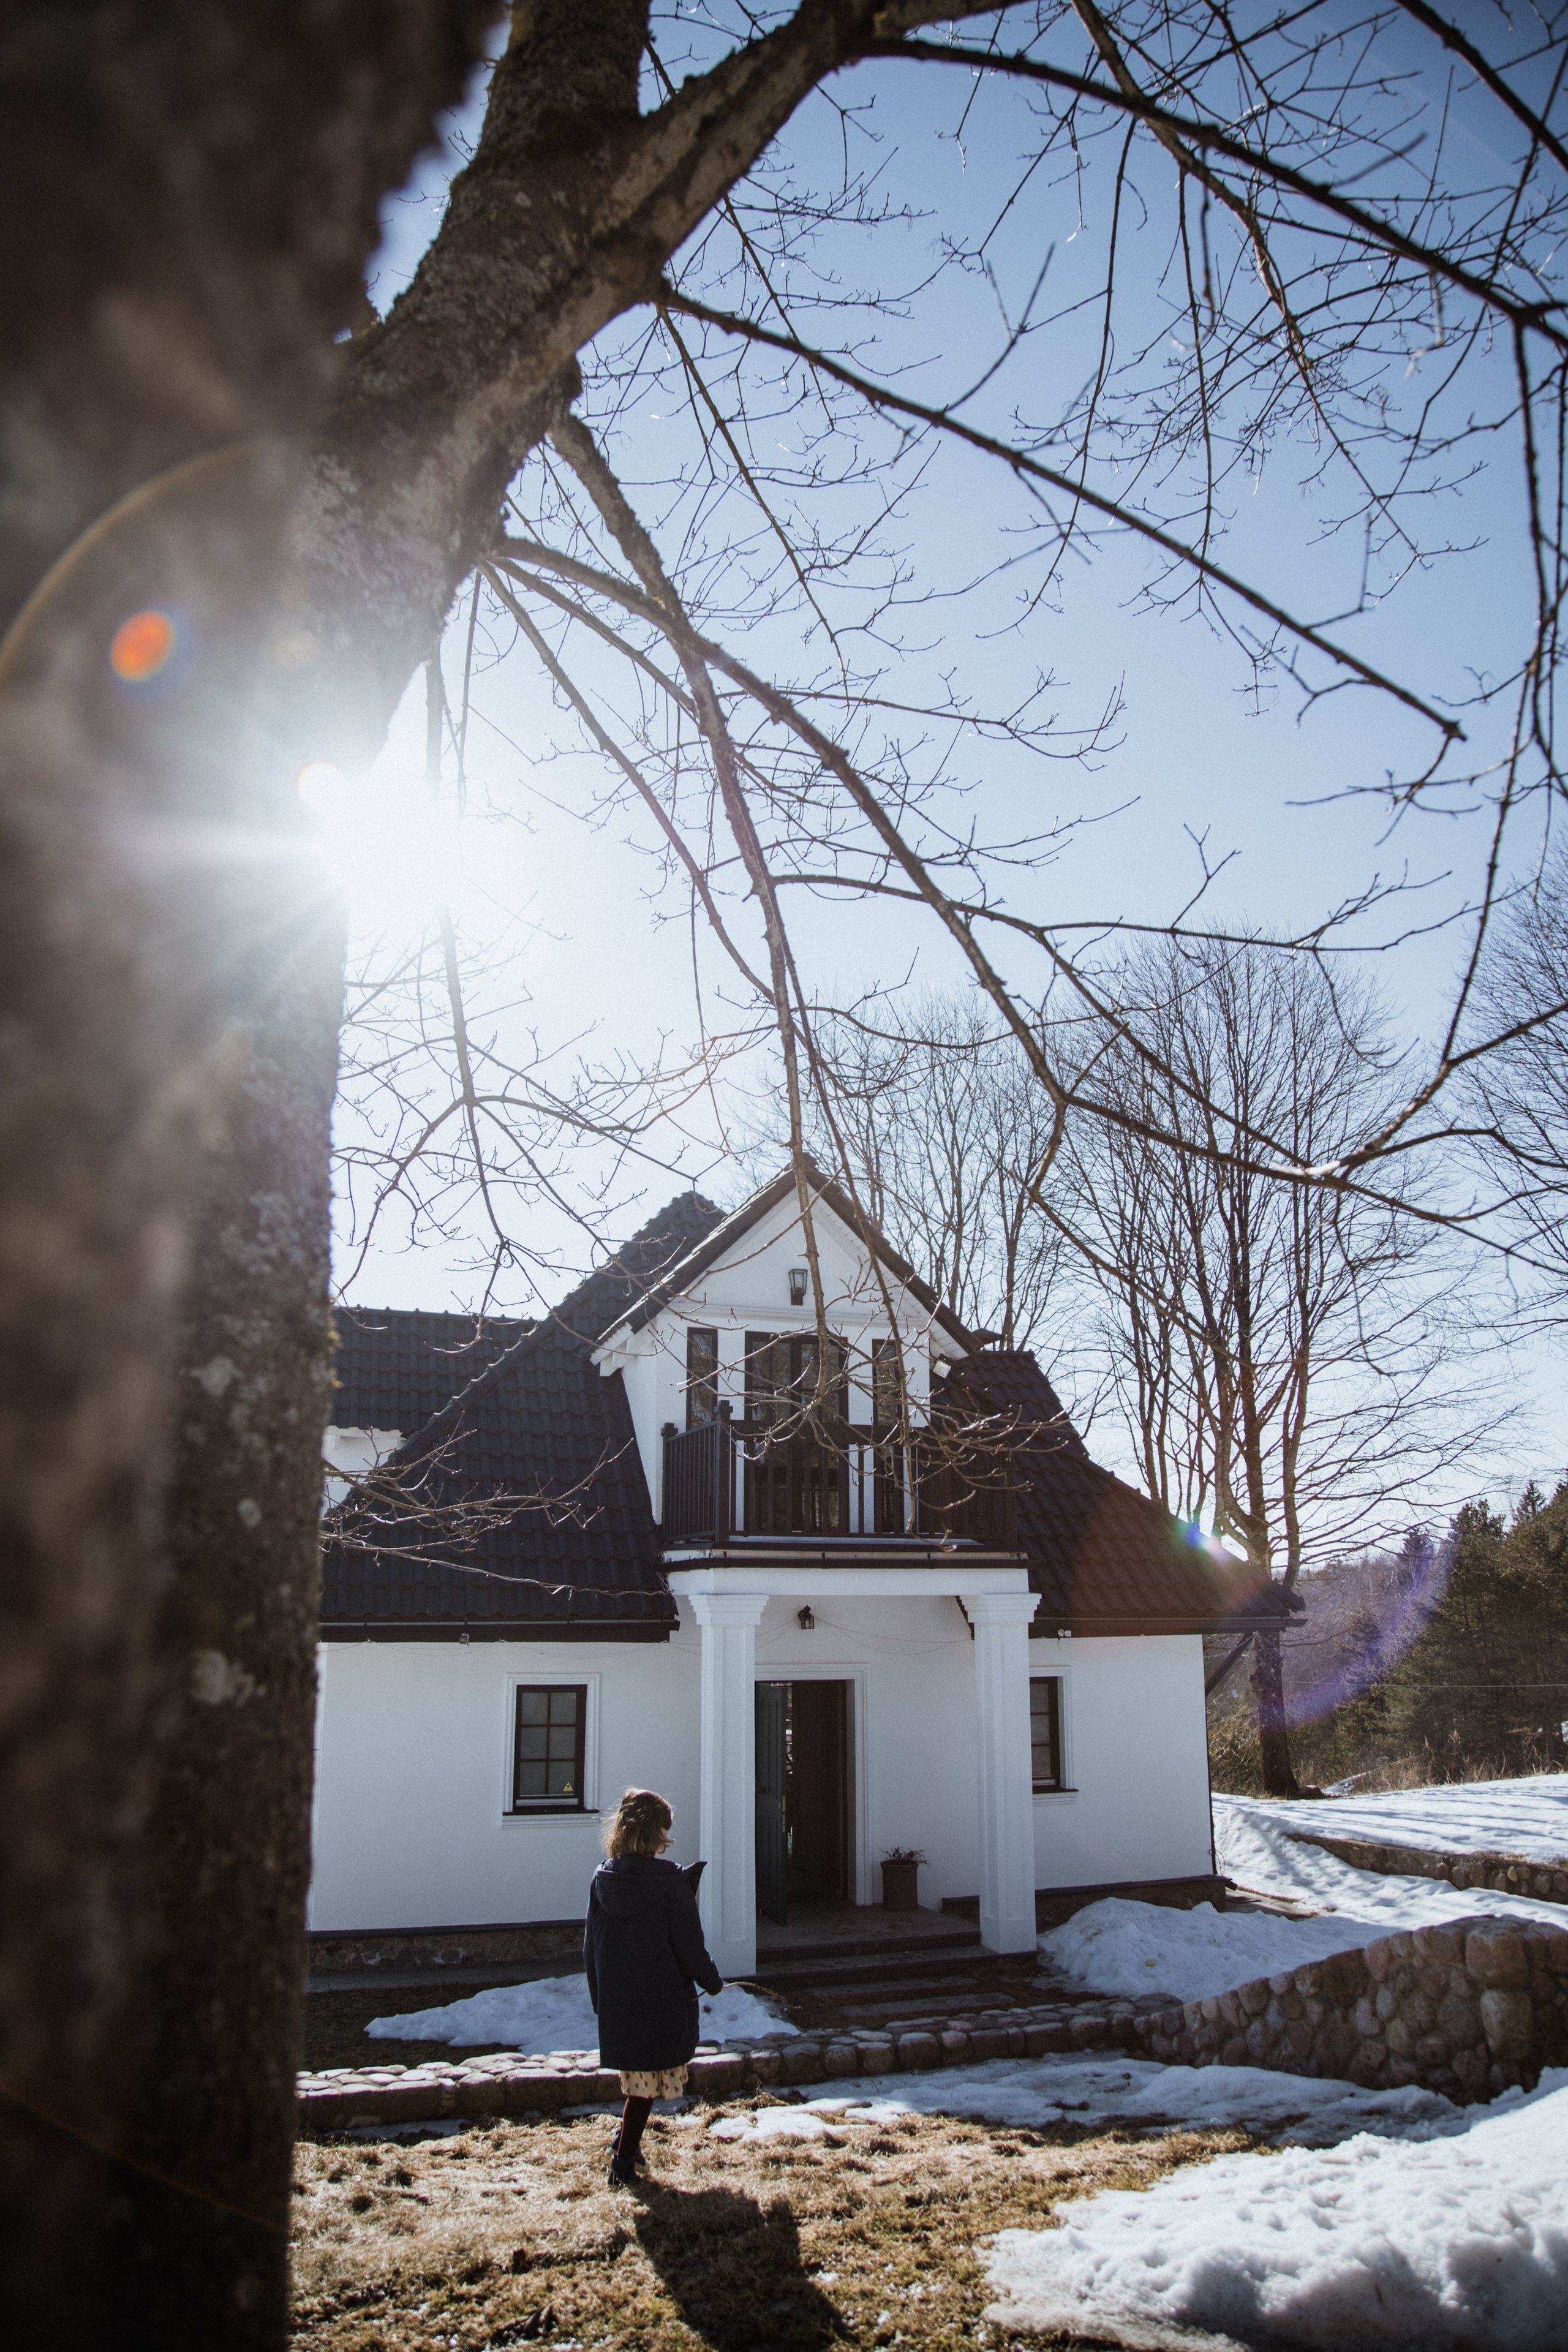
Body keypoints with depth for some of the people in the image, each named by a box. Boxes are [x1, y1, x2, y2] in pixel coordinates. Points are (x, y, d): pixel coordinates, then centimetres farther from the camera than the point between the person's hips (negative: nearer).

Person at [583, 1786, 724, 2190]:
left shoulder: (602, 1879, -3)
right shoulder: (671, 1881, -16)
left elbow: (591, 1947, 4)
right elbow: (689, 1945, -12)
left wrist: (599, 1999, 15)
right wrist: (713, 1983, 5)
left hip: (616, 2001, 5)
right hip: (663, 2000, -4)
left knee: (637, 2075, 24)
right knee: (650, 2080, 8)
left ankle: (625, 2139, 30)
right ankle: (623, 2162, 7)